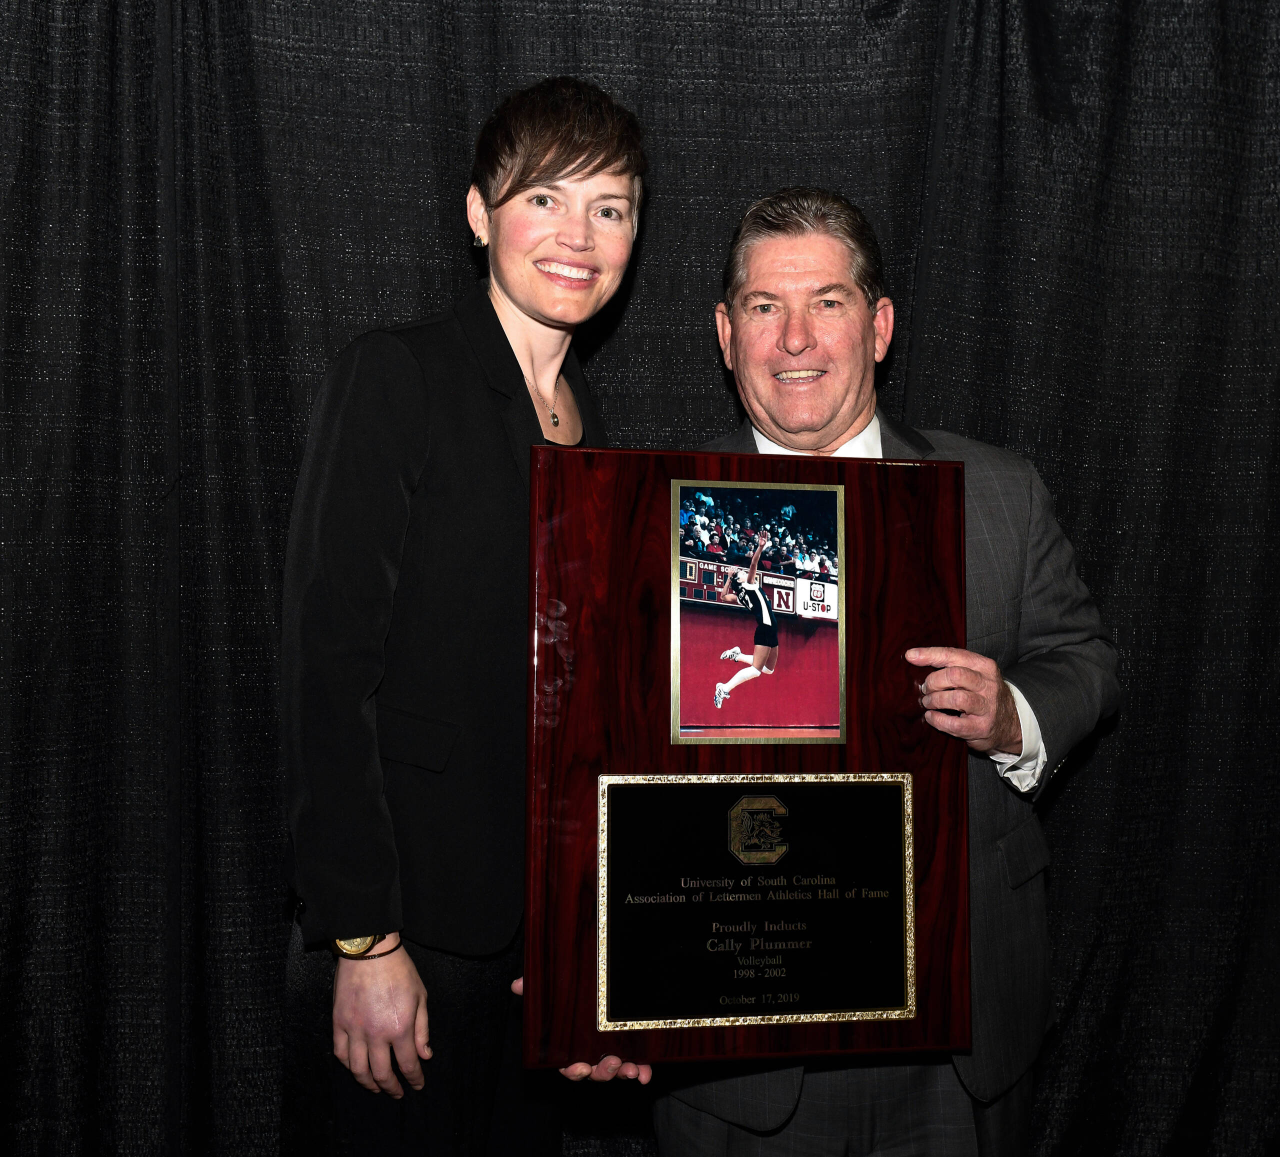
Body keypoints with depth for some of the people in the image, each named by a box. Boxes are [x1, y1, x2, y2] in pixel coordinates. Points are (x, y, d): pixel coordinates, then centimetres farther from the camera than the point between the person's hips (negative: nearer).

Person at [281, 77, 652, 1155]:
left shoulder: (592, 428, 11)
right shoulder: (396, 379, -10)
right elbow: (327, 668, -15)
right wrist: (364, 939, -18)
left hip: (552, 913, 6)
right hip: (428, 922, -6)